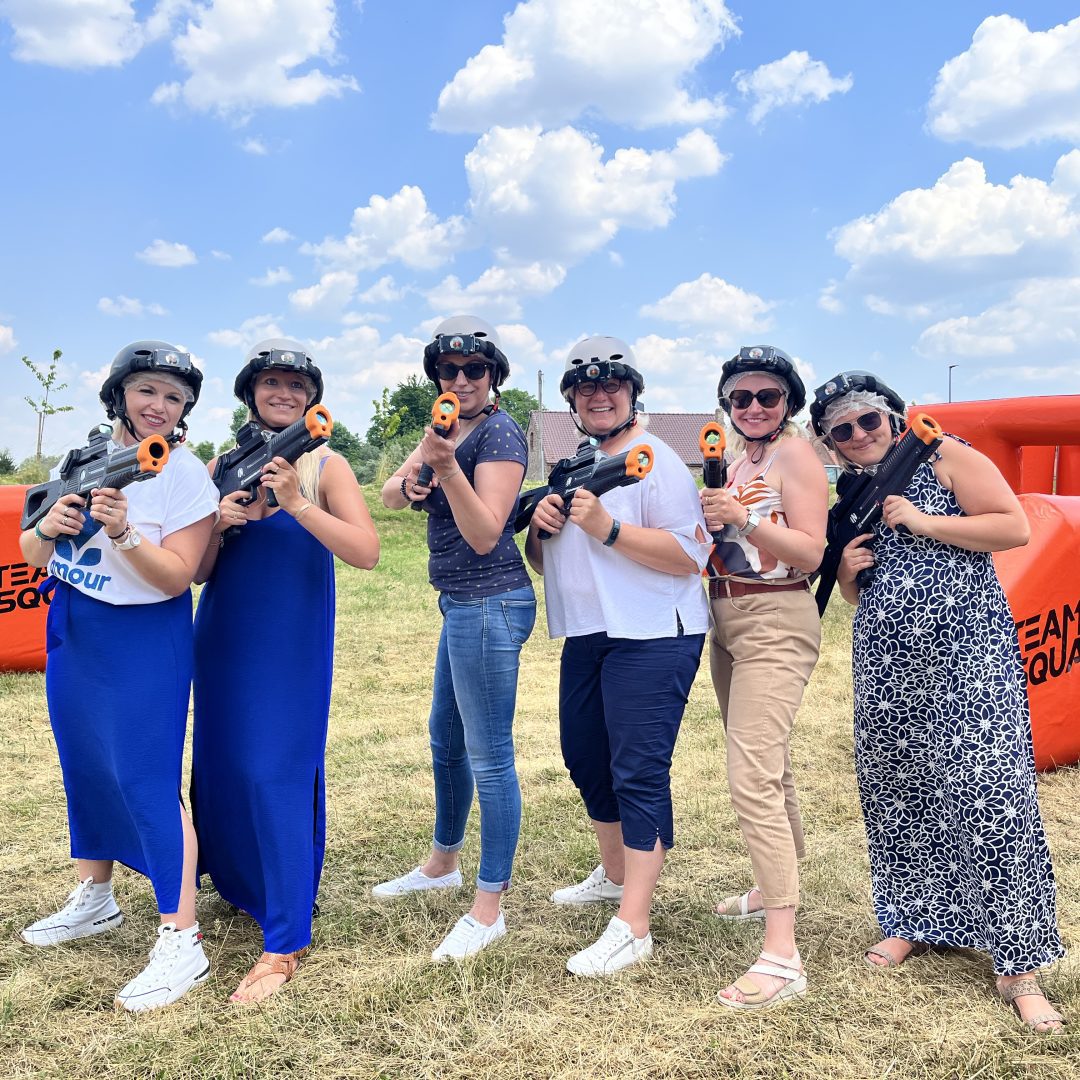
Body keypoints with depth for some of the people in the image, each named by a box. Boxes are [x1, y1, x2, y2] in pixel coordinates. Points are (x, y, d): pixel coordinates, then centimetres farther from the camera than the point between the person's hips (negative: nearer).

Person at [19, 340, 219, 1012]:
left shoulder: (186, 476, -12)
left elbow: (176, 577, -18)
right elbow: (33, 554, 8)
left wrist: (123, 532, -31)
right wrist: (47, 527, -14)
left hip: (145, 643, -7)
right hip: (72, 635, 7)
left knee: (148, 781, -8)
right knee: (85, 768, 18)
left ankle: (182, 942, 0)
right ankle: (95, 900, 38)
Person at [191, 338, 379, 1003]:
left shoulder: (326, 466, -4)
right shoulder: (222, 467, 7)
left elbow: (367, 552, -18)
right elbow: (198, 570, 6)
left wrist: (296, 504, -26)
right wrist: (218, 524, -13)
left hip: (294, 641, -5)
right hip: (224, 638, 5)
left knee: (276, 773, -8)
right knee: (222, 764, 13)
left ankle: (285, 945, -1)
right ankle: (241, 883, 39)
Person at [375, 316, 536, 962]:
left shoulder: (500, 434, -14)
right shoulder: (447, 427, 13)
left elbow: (484, 533, -22)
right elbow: (389, 496, 7)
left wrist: (446, 466, -33)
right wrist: (408, 481, -15)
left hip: (489, 604, -10)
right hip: (462, 602, 10)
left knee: (489, 757, -4)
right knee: (446, 739, 22)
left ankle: (489, 911, 6)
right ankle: (443, 864, 41)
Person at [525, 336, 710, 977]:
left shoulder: (656, 462, -7)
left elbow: (691, 555, -17)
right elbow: (543, 563, 20)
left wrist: (608, 528, -24)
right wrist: (541, 526, -2)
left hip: (650, 638, -9)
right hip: (586, 636, 9)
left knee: (639, 773, -9)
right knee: (585, 758, 19)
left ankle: (633, 928, -3)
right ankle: (615, 873, 40)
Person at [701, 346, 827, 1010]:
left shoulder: (796, 453, -9)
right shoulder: (733, 457, 14)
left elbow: (810, 552, -18)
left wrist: (742, 518, -28)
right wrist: (710, 518, -2)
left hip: (776, 624, -9)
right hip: (728, 621, 9)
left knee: (753, 778, -16)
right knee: (768, 762, 21)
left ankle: (782, 955, -14)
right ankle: (776, 887, 39)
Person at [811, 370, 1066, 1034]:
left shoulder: (945, 457, -1)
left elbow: (1016, 528, -9)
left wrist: (924, 522, -13)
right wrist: (847, 571, 2)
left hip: (966, 652, -6)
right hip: (886, 661, 6)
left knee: (990, 792, -10)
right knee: (896, 792, 9)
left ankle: (1020, 966, 0)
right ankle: (915, 922, 28)